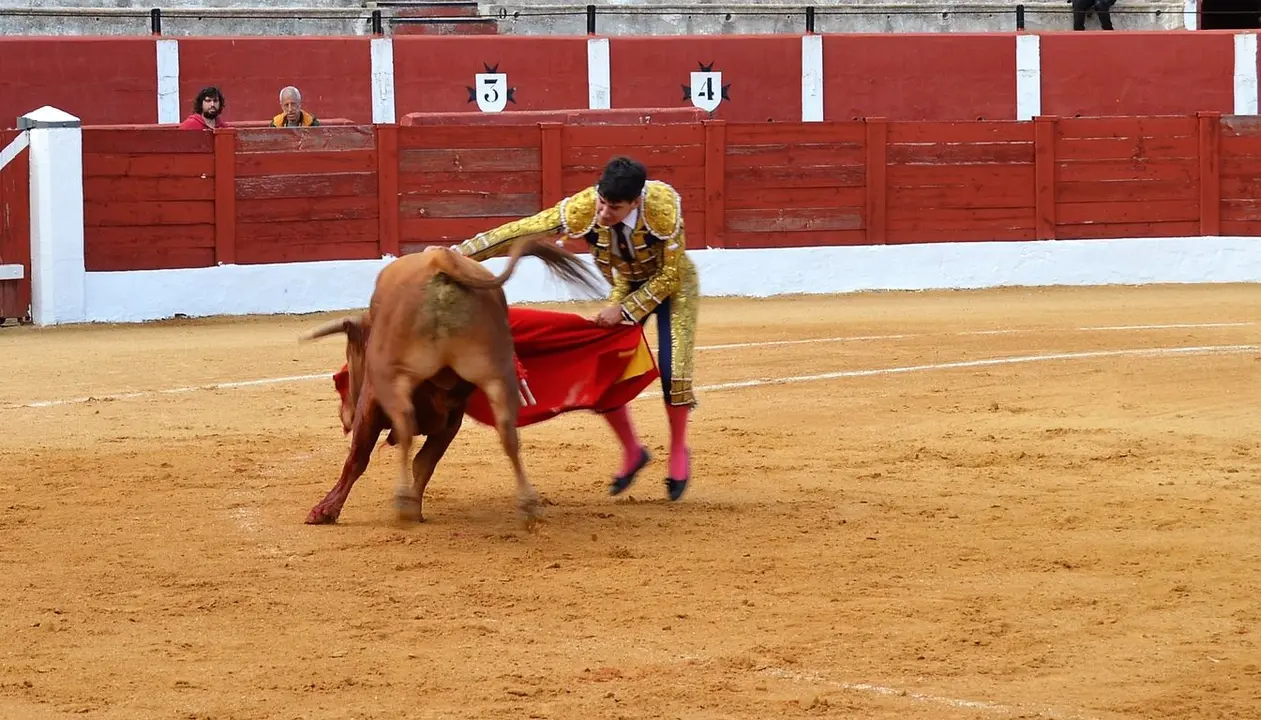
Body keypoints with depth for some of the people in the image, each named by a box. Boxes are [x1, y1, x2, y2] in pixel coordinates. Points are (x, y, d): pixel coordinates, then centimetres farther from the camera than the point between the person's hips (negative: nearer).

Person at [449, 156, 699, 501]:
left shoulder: (663, 207, -38)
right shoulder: (583, 209, -32)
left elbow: (670, 275, -25)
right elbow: (522, 230, -30)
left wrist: (624, 310, -27)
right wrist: (459, 252, -33)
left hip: (672, 284, -3)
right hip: (627, 287, 3)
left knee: (672, 370, -13)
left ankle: (679, 453, 13)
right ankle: (632, 452, 16)